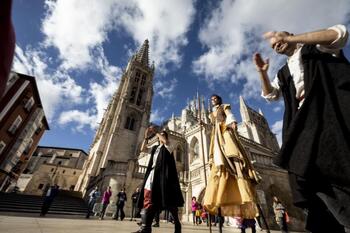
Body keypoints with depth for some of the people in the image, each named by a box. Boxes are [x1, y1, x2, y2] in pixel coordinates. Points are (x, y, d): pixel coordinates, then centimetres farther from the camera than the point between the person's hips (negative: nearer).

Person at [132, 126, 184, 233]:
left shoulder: (168, 147, 8)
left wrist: (155, 132, -7)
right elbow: (143, 149, 16)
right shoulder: (155, 148, 24)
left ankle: (177, 223, 9)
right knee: (148, 199, -5)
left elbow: (166, 141, -16)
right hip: (152, 174, 6)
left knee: (168, 200, -4)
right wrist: (146, 137, 6)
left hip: (162, 174, -5)